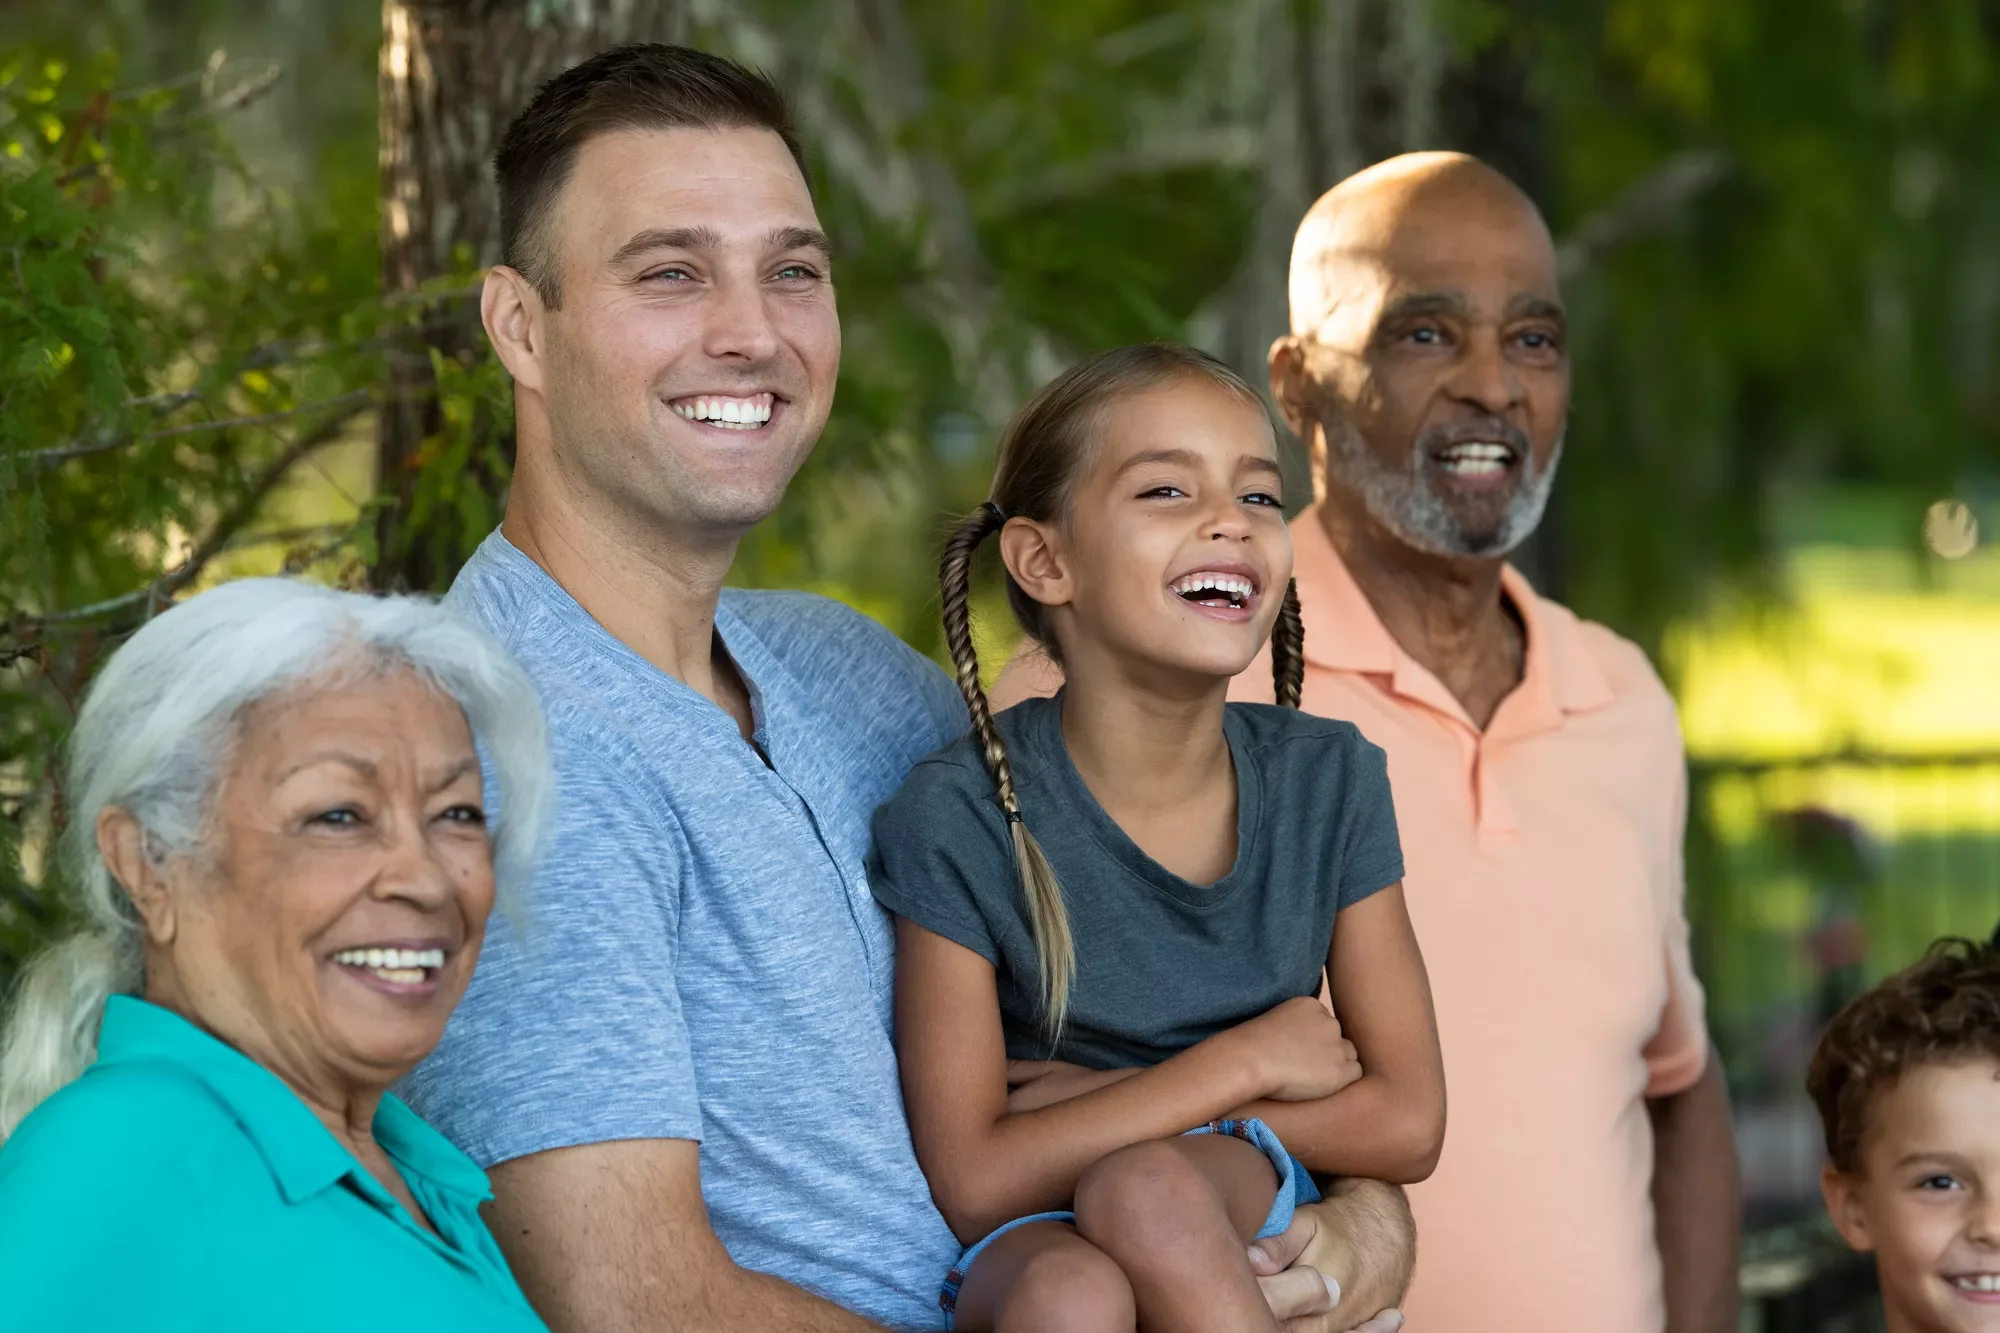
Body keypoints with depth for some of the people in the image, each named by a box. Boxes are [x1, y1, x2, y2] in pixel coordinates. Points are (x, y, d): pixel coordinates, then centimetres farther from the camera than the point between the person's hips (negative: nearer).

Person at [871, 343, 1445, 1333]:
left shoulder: (1329, 781, -3)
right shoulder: (960, 818, -13)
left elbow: (1407, 1123, -5)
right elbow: (974, 1184, -16)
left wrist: (1096, 1103, -11)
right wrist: (1244, 1061, -14)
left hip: (1253, 1206, 2)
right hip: (1028, 1239, -2)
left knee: (1142, 1189, -35)